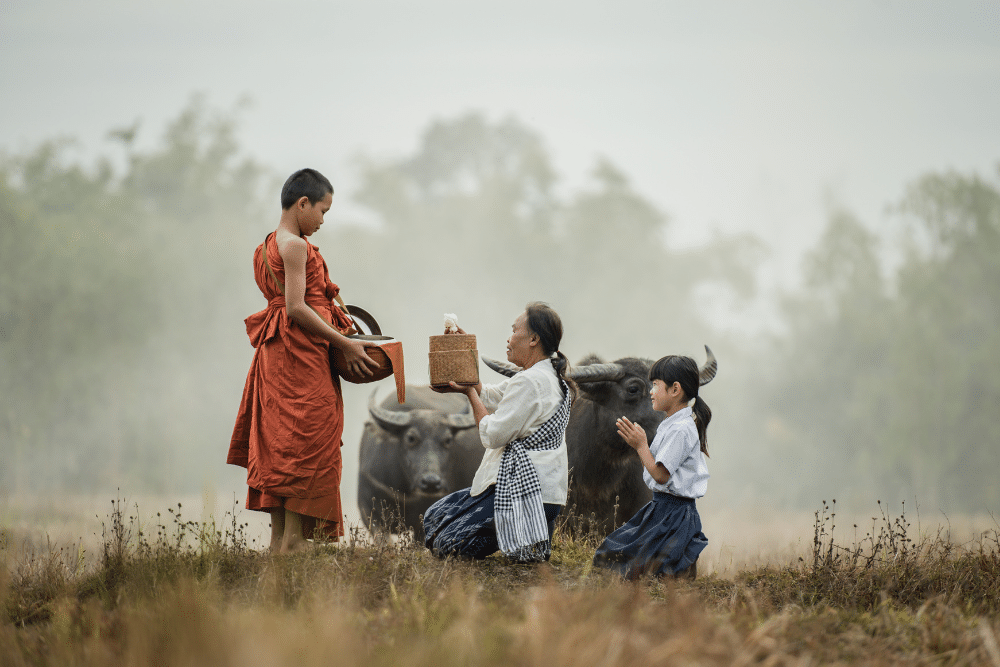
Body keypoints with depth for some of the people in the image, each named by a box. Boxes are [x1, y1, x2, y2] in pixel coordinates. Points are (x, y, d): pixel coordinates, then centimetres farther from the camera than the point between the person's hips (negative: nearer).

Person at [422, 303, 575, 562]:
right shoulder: (545, 376, 14)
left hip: (523, 489, -11)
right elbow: (488, 397, 25)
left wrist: (470, 393, -4)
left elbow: (493, 435, -17)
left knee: (443, 544, -11)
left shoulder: (530, 382, -19)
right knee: (433, 517, 15)